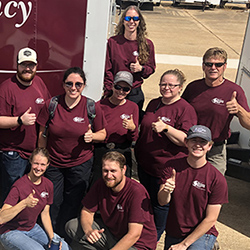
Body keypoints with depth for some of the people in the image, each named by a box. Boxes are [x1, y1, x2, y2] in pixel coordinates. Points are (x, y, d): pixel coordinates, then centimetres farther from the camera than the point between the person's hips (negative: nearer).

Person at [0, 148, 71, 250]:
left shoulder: (48, 185, -2)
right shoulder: (19, 186, -23)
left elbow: (45, 214, 7)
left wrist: (52, 237, -5)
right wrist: (24, 203, -42)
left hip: (32, 228, 6)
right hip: (11, 232, -6)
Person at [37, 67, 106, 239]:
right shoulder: (51, 105, -7)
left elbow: (103, 134, 1)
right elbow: (43, 135, 2)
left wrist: (92, 136, -20)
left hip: (80, 165, -1)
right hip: (53, 164, 1)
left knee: (72, 206, 12)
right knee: (52, 204, 11)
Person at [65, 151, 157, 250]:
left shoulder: (137, 192, -27)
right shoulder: (101, 184, -7)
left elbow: (134, 235, -27)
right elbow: (87, 211, 1)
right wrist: (88, 230, -22)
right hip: (111, 232, 6)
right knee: (72, 226, -5)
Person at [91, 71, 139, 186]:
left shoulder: (133, 107, 0)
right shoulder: (100, 105, -6)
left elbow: (133, 139, 1)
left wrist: (132, 128, -19)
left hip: (122, 154, 1)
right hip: (99, 153, -1)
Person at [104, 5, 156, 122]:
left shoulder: (147, 44, 0)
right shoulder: (112, 42, -2)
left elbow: (151, 68, 12)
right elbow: (107, 70, 0)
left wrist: (141, 68, -11)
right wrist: (108, 93, -6)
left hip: (135, 94, 1)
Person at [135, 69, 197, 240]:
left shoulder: (186, 109, -14)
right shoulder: (153, 104, 9)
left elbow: (186, 140, -22)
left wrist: (166, 128, -31)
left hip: (166, 168, -7)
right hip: (144, 165, 7)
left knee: (160, 204, 9)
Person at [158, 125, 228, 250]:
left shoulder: (218, 179, -15)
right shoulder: (172, 166, -6)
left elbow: (210, 220, -13)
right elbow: (162, 201, -11)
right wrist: (166, 191, -34)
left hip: (202, 234, -3)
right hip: (173, 233, 3)